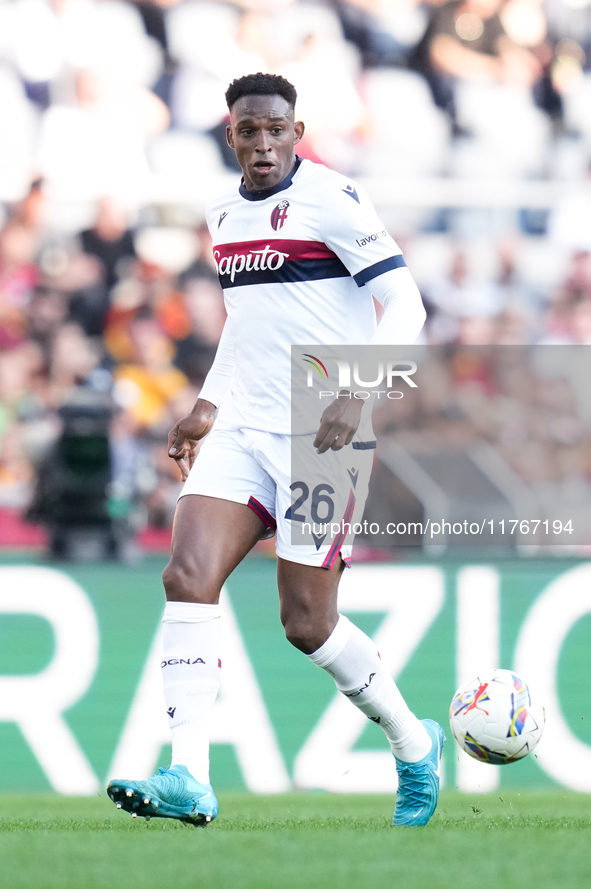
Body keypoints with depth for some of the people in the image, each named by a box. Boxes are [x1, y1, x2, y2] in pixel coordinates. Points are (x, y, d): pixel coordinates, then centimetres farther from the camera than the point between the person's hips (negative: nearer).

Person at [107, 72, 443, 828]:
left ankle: (414, 745, 21)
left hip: (323, 435, -6)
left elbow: (404, 305, -13)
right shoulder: (224, 214, 14)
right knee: (187, 578, -13)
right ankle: (189, 779, -18)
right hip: (243, 429, 7)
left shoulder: (331, 199, -9)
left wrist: (356, 395, -24)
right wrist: (205, 408, 24)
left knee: (307, 623, -4)